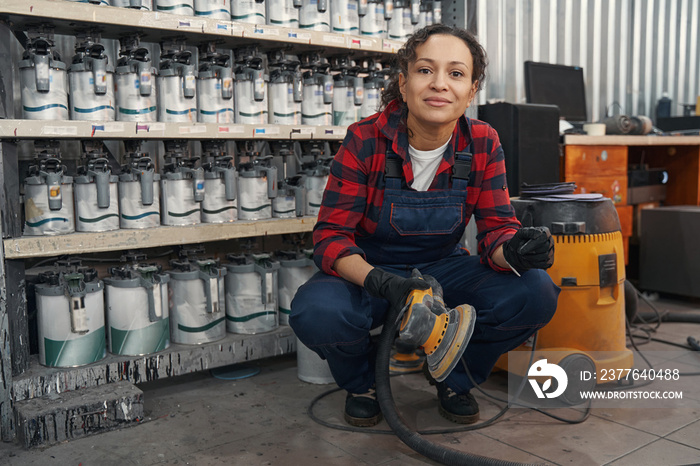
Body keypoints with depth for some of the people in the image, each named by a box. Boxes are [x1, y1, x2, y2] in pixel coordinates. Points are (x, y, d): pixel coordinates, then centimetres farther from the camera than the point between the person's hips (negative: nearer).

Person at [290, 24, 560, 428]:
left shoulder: (483, 145, -9)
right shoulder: (365, 141, -18)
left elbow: (496, 227, -8)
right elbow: (331, 235, -19)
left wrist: (514, 249, -35)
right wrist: (380, 282, -39)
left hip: (442, 268, 3)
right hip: (370, 271, -2)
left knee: (536, 293, -22)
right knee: (317, 313, -35)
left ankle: (456, 378, 7)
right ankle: (362, 381, 3)